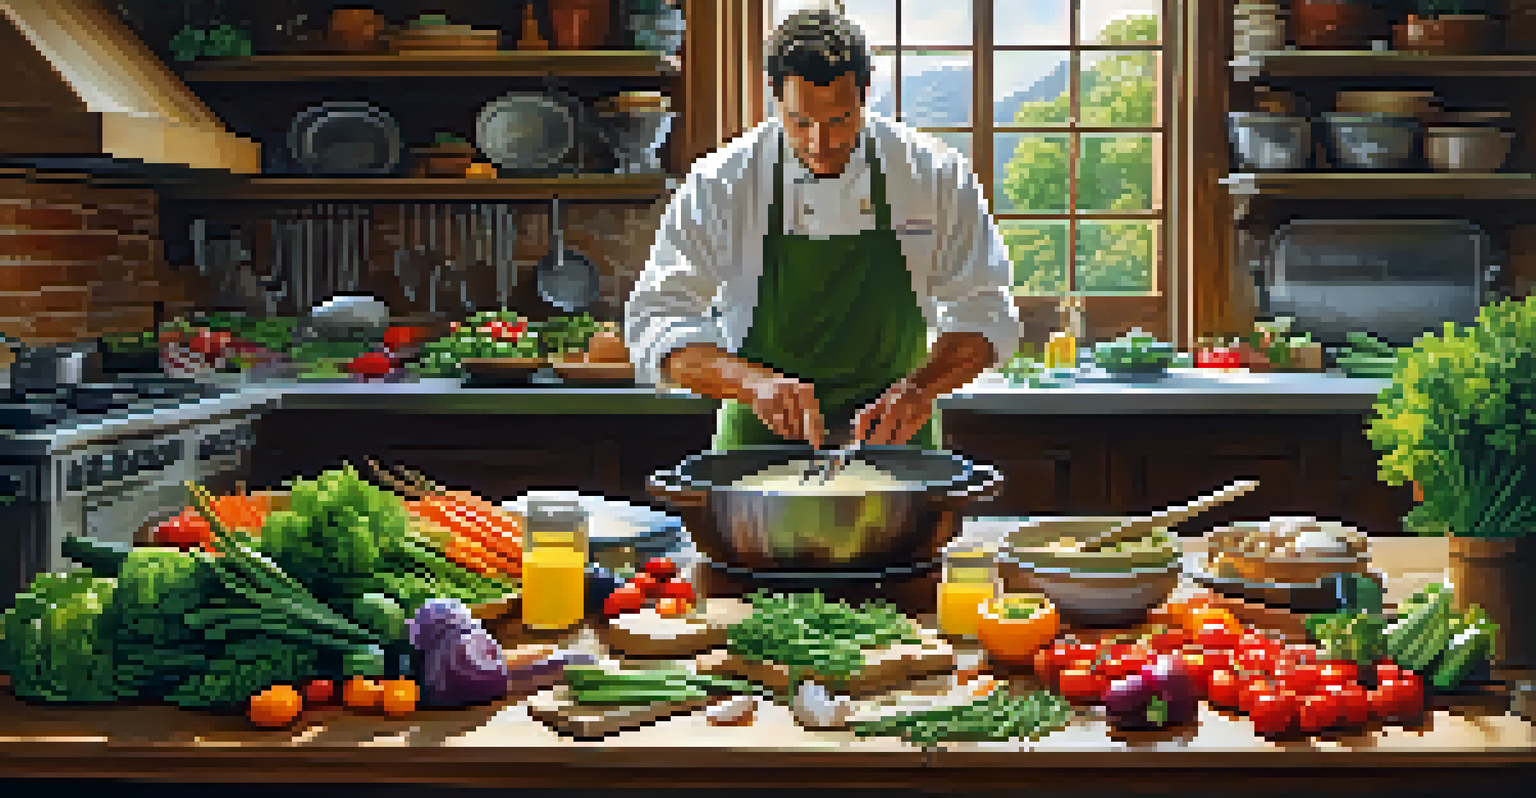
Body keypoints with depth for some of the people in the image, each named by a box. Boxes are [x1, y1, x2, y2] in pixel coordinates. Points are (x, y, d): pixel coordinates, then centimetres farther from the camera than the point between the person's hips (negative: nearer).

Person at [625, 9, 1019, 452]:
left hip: (891, 430, 0)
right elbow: (654, 322, -15)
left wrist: (920, 391, -25)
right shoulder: (719, 186, -11)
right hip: (761, 434, 0)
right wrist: (754, 383, -32)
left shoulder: (932, 176, -9)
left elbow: (988, 314, -6)